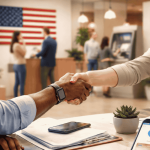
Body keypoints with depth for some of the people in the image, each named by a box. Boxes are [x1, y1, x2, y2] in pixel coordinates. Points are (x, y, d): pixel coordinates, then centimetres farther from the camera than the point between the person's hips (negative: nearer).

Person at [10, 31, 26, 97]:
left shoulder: (13, 45, 10)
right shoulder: (17, 45, -19)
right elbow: (24, 53, -10)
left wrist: (22, 45, 10)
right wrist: (24, 44, -6)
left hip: (16, 65, 10)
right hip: (20, 65, -10)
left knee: (17, 83, 13)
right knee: (22, 84, -4)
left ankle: (15, 97, 18)